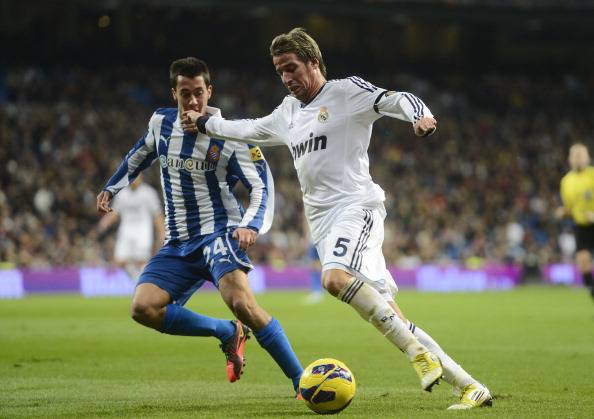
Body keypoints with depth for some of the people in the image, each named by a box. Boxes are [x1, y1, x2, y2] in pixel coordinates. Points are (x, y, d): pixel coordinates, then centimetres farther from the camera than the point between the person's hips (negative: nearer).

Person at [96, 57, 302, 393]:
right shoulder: (161, 122, 5)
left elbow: (262, 186, -10)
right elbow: (141, 155, 29)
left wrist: (251, 225, -28)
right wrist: (112, 187, 30)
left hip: (218, 232, -5)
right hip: (178, 244, 5)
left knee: (242, 303, -30)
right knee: (144, 308, -16)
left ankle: (302, 381, -23)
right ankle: (229, 332, 0)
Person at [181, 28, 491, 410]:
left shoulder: (346, 91, 1)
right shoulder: (288, 111, 24)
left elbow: (395, 100, -13)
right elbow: (249, 130, 40)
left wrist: (420, 115, -33)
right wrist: (204, 124, 46)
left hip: (356, 206, -7)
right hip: (322, 221, 7)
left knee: (336, 278, -36)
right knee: (389, 316, -4)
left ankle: (418, 352, -31)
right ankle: (469, 386, -1)